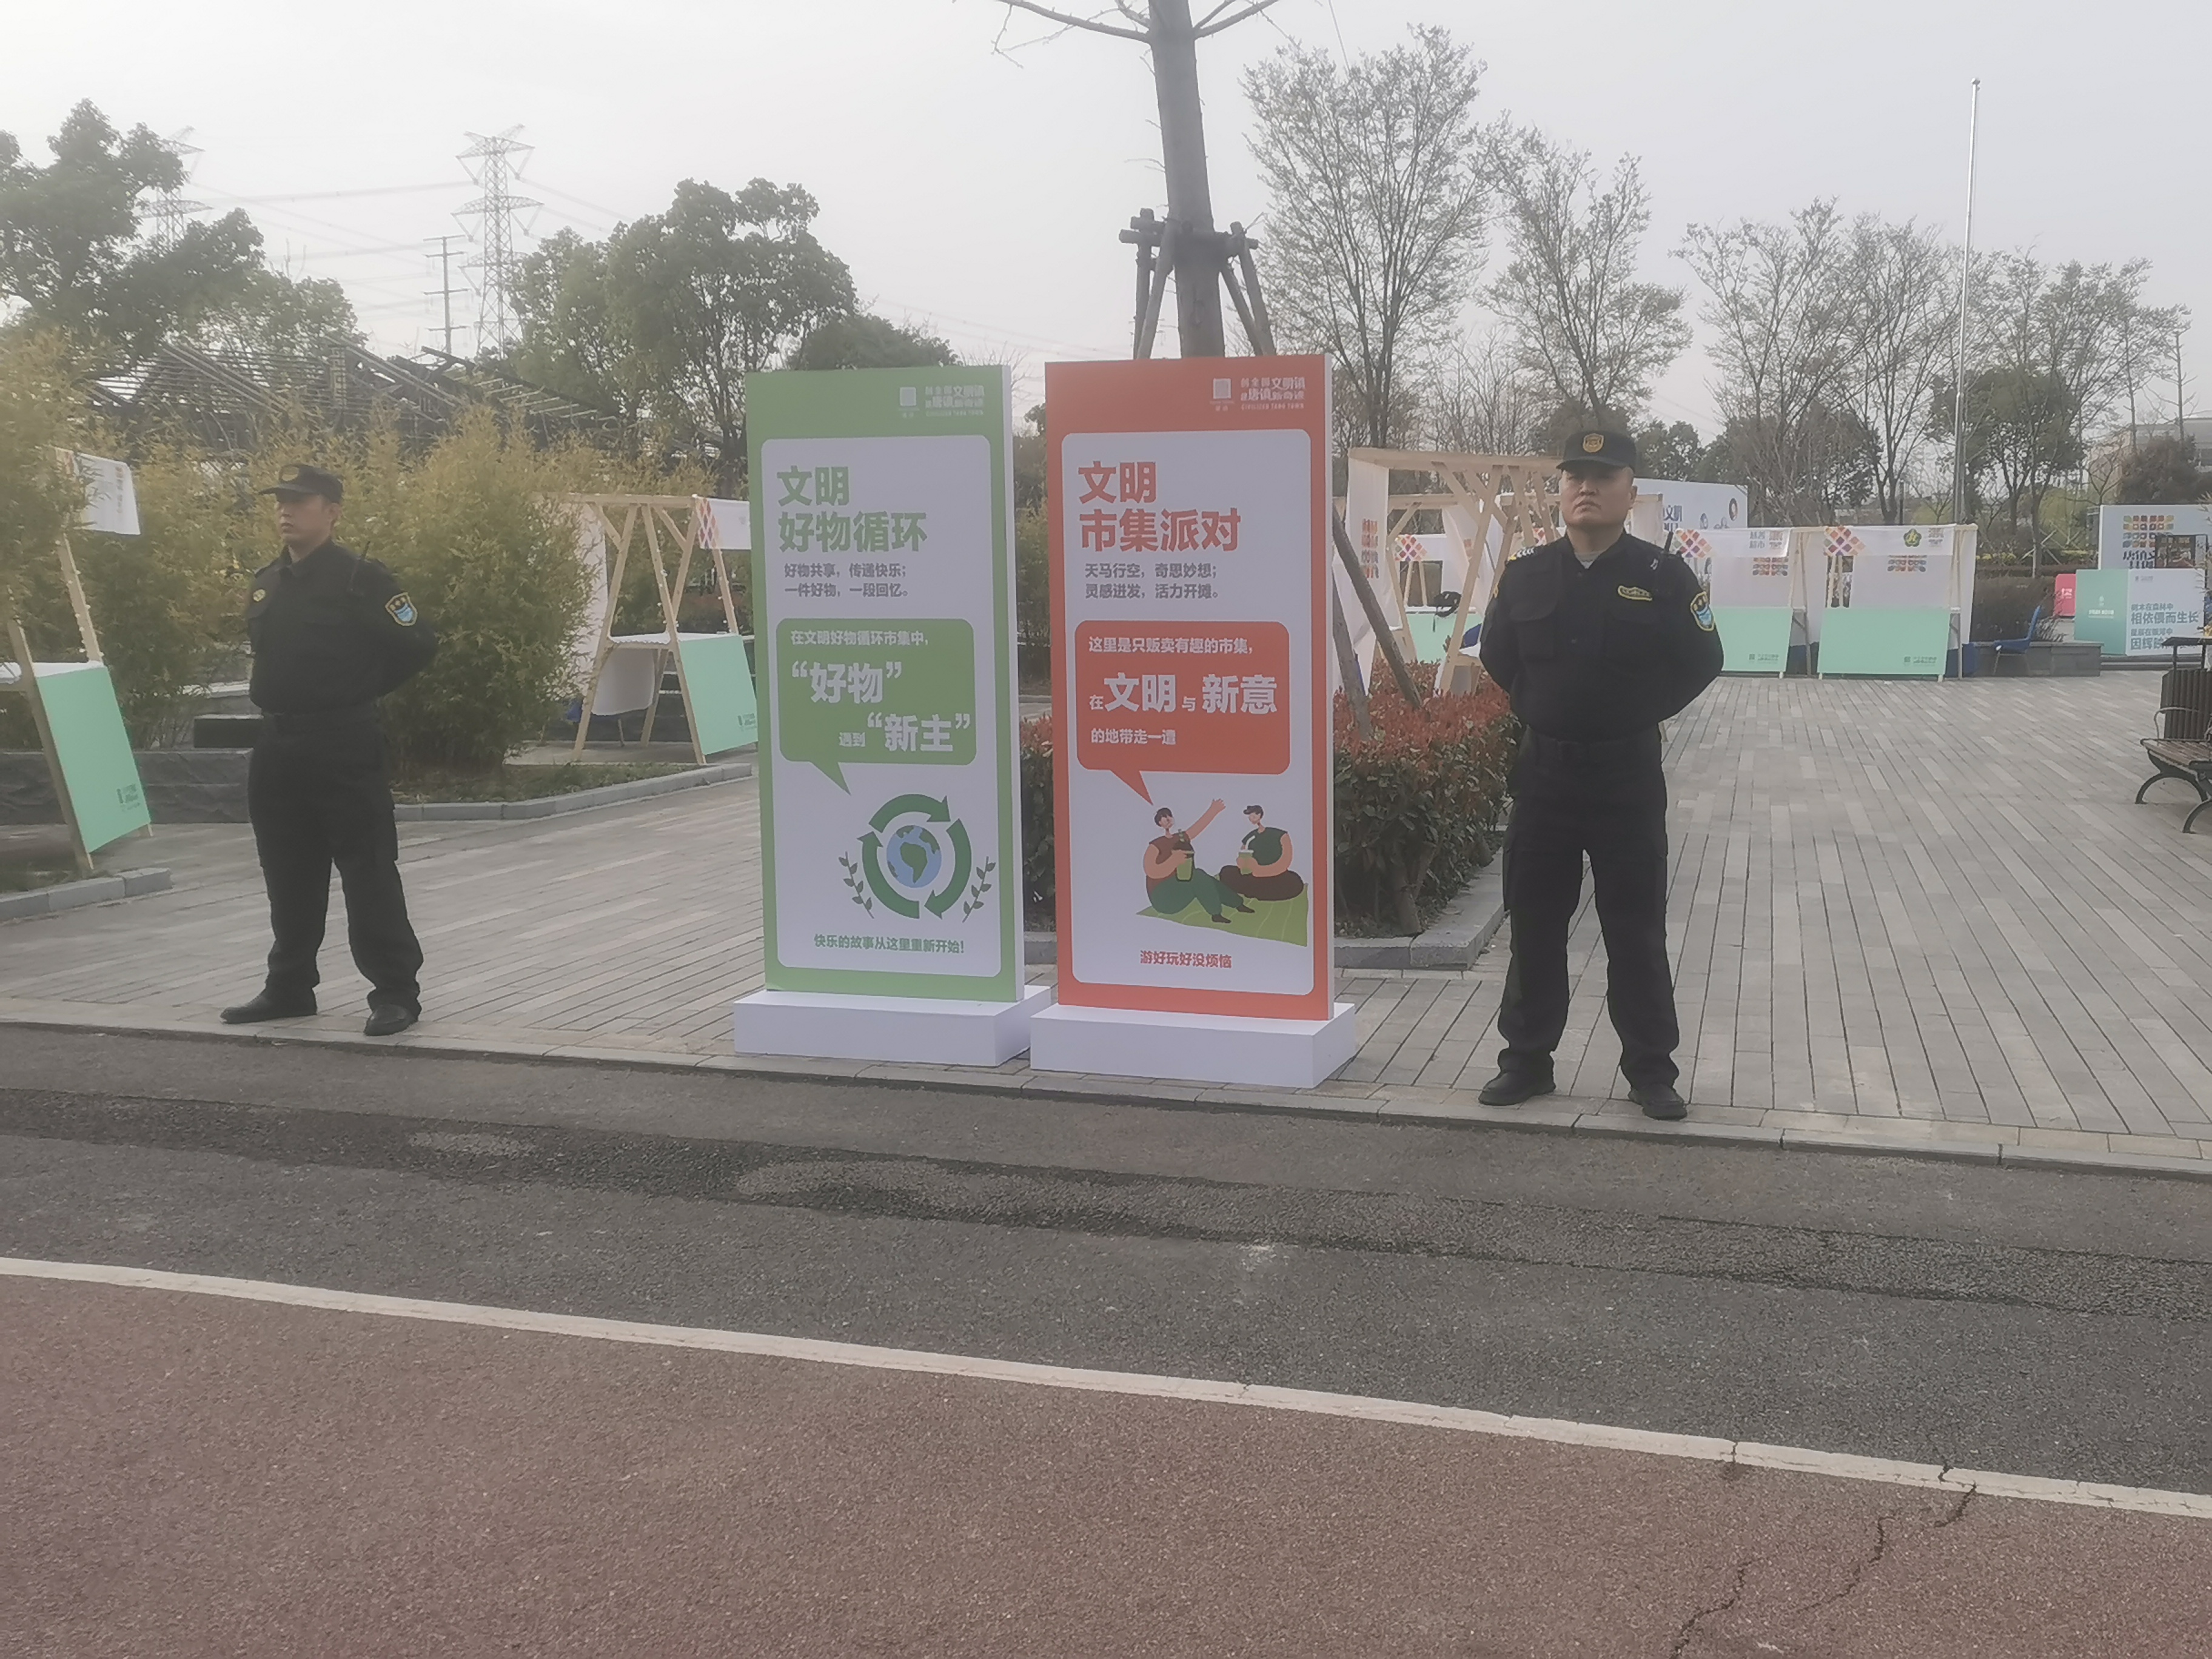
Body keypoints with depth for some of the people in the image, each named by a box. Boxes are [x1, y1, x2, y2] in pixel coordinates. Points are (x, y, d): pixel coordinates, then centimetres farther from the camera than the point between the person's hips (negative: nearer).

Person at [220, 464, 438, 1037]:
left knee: (369, 875, -5)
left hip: (344, 746, -8)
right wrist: (277, 701, 15)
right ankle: (289, 987, 25)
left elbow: (418, 643, -11)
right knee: (289, 877, 14)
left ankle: (396, 992, 1)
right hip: (277, 747, 8)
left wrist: (360, 690, -2)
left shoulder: (360, 579, -10)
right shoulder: (266, 582, 13)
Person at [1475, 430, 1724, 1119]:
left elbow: (1701, 661, 3)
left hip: (1628, 776, -2)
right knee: (1534, 925, 9)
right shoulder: (1524, 575, 2)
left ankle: (1651, 1069, 15)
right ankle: (1526, 1059, 20)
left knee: (1637, 932, 4)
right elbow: (1497, 657, 17)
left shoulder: (1664, 576, -5)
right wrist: (1539, 709, 11)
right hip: (1543, 771, 3)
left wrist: (1641, 712, 2)